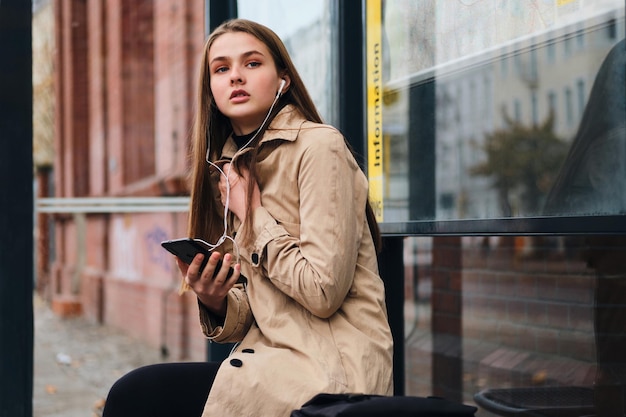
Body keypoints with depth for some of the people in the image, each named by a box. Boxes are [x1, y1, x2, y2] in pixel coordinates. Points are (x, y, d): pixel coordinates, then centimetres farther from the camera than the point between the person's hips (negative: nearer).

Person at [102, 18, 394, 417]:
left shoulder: (320, 146, -10)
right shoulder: (232, 166, 14)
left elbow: (324, 291, -18)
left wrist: (254, 216, -9)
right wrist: (216, 302, -7)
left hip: (331, 369, -7)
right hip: (277, 360, 7)